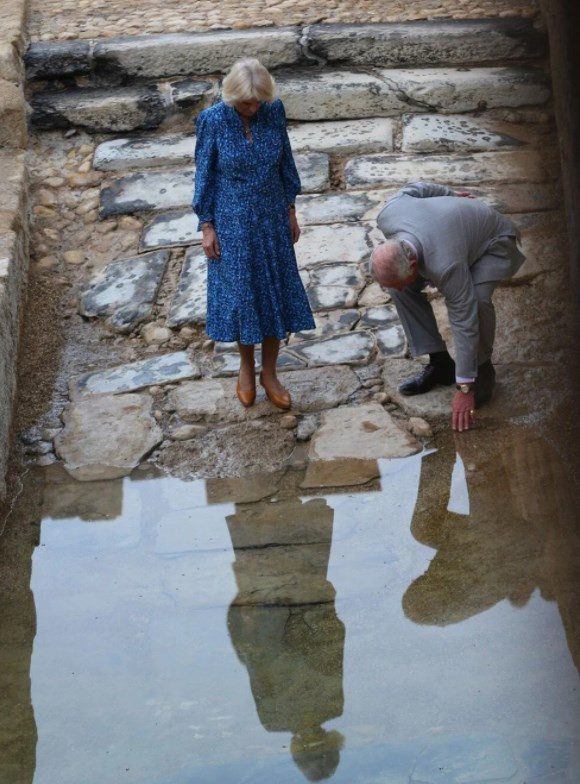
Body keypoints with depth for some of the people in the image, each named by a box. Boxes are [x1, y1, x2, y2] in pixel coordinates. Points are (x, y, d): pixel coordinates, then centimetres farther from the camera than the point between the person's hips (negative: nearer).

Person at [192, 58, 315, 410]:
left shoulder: (274, 112, -7)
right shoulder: (213, 121, -15)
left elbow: (285, 163, 4)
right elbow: (204, 175, -7)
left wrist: (291, 212, 7)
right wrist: (207, 227, -7)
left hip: (271, 219, 3)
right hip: (233, 222, -3)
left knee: (276, 293, 8)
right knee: (241, 293, 8)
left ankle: (269, 372, 24)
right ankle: (246, 365, 32)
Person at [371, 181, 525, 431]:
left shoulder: (445, 264, -45)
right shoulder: (387, 217, -30)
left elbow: (465, 321, -38)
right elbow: (415, 188, -8)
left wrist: (464, 388, -34)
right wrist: (450, 194, 11)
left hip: (494, 241, -7)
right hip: (453, 224, 7)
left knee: (476, 299, -34)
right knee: (399, 289, -13)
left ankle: (482, 370, -7)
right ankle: (440, 363, 0)